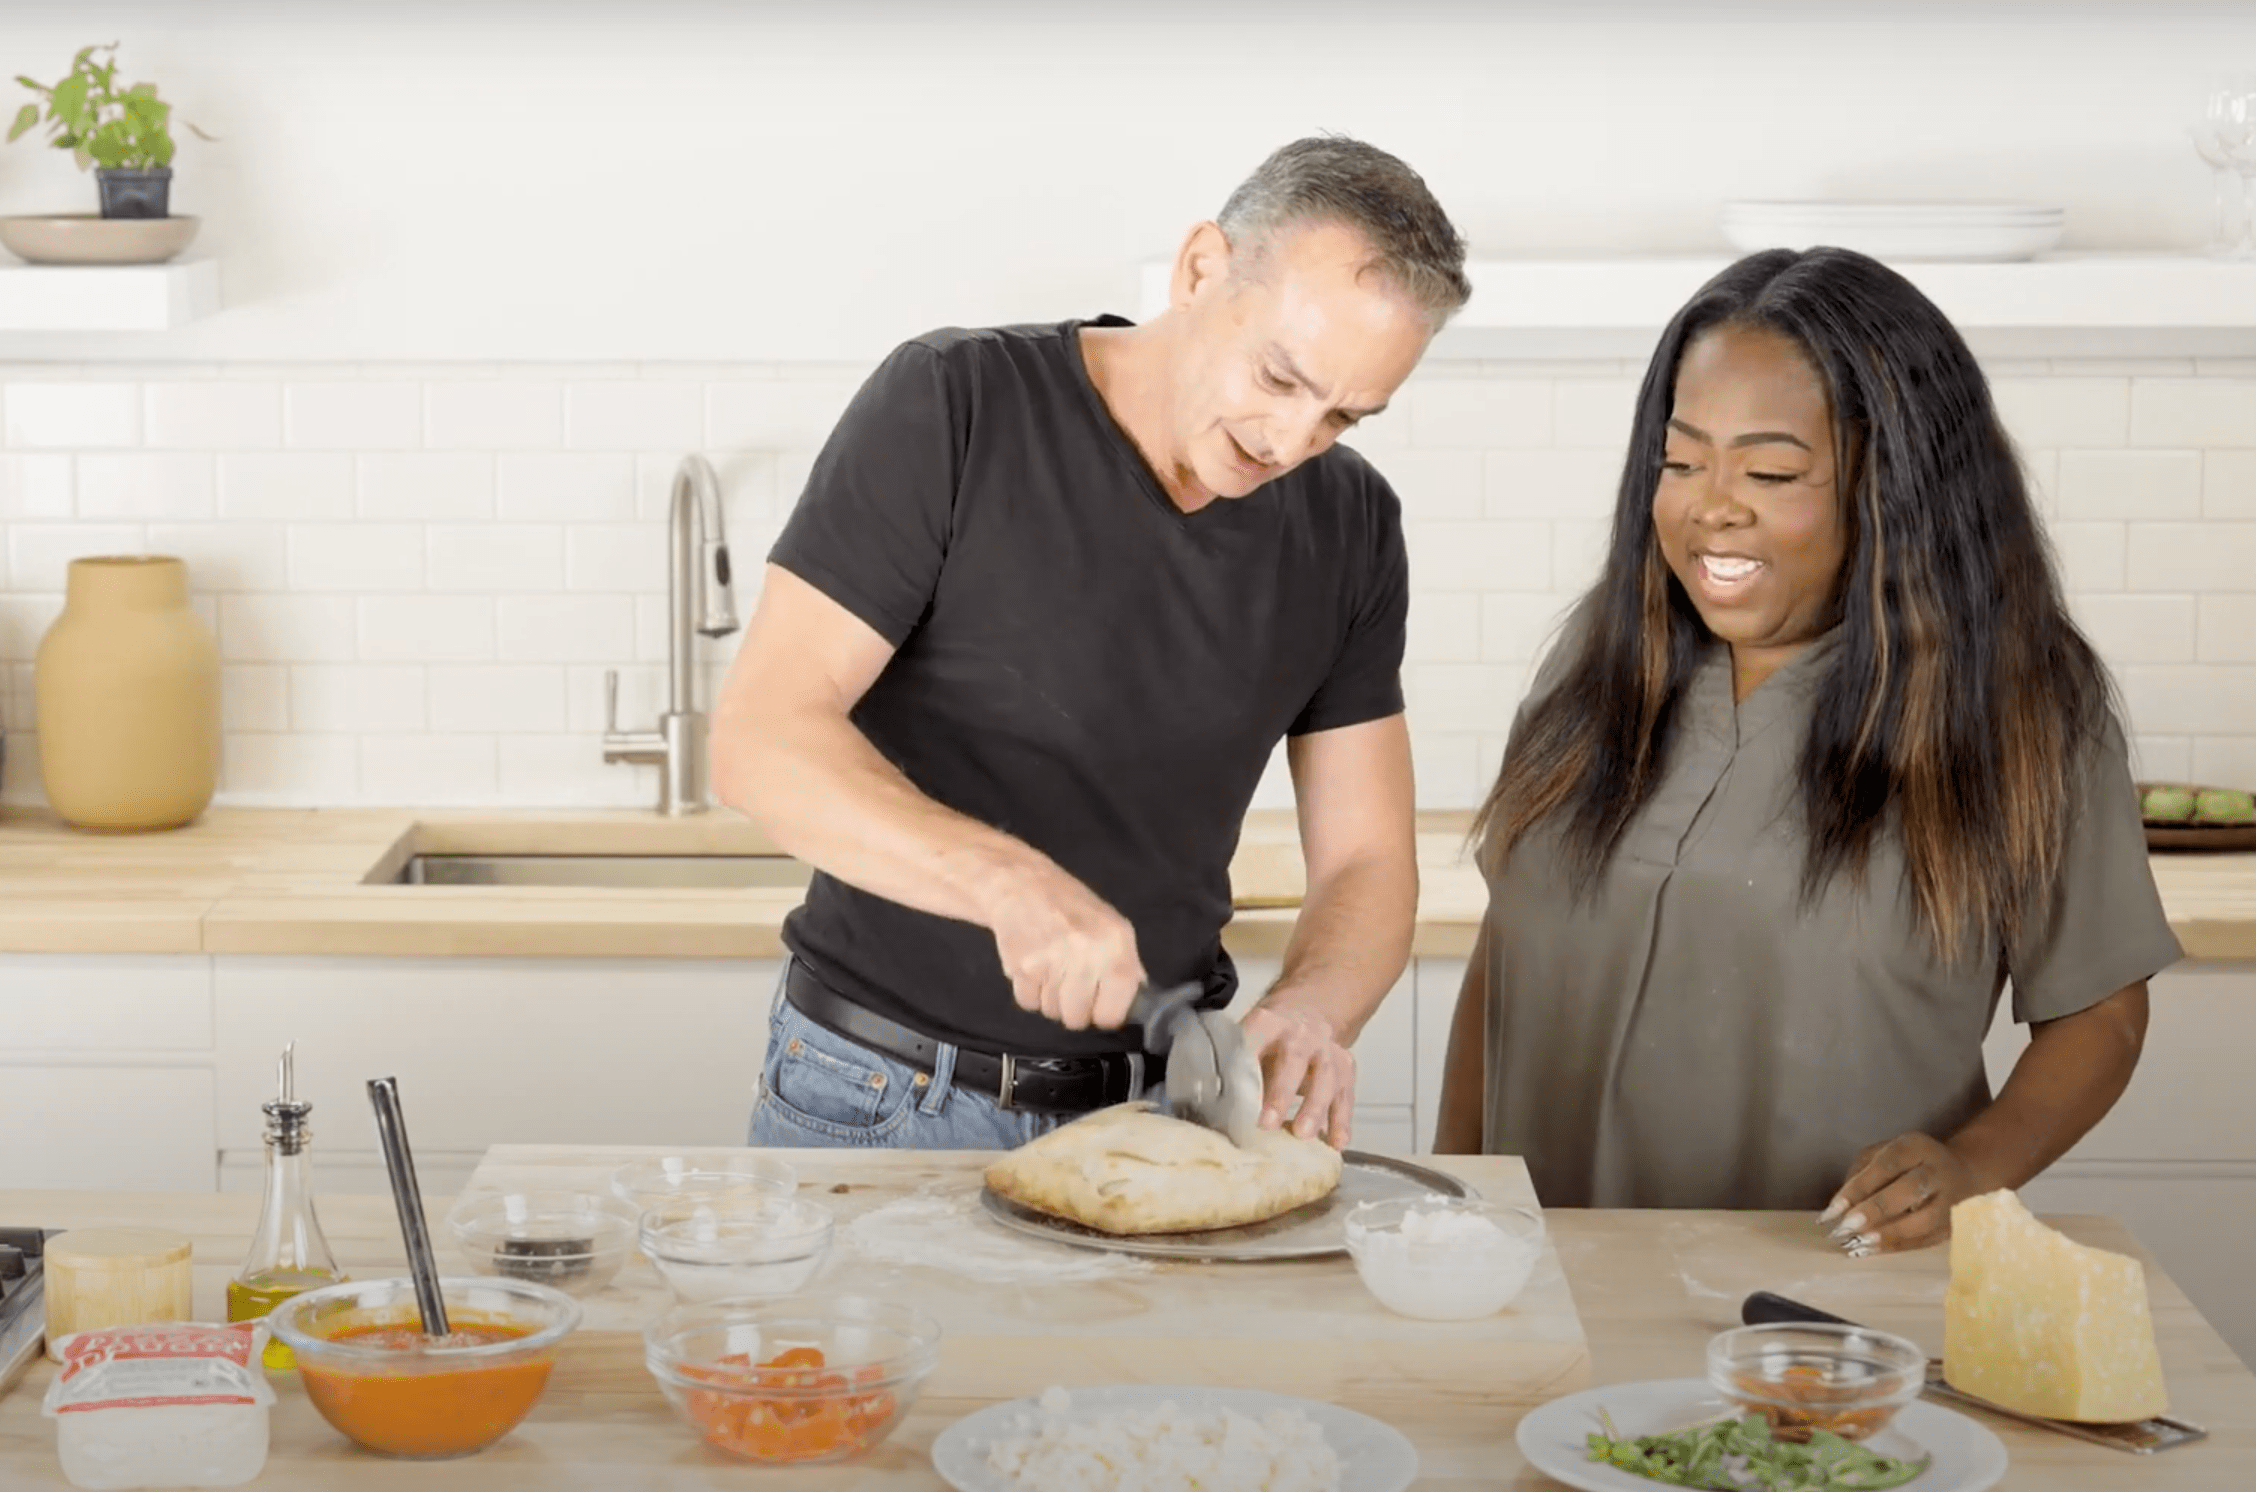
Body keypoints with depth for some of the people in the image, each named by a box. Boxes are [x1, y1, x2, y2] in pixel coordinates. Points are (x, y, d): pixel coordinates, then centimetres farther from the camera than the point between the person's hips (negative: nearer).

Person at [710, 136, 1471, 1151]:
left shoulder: (1351, 527, 0)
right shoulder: (952, 407, -14)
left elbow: (1364, 861, 3)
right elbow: (760, 738, -20)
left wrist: (1307, 1012, -19)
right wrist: (1008, 882, -35)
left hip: (1160, 1102, 4)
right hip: (885, 1096, -4)